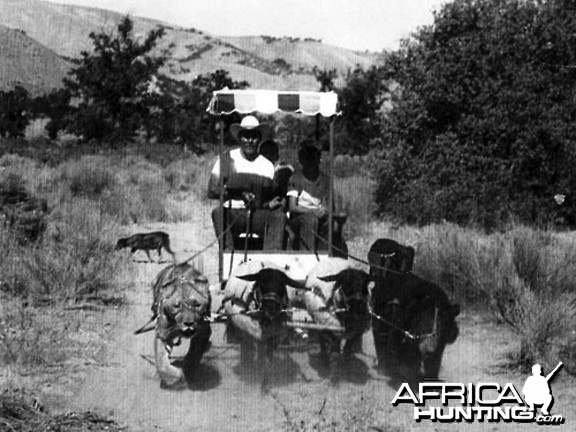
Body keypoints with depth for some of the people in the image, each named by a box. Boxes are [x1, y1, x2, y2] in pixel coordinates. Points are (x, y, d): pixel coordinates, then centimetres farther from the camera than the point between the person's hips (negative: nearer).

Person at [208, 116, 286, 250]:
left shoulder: (267, 165, 11)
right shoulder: (226, 159, 5)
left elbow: (268, 200, 10)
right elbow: (211, 191, -3)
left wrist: (270, 203, -16)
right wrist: (238, 193, -18)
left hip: (257, 214, 2)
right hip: (232, 214, -2)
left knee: (279, 215, -27)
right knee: (219, 213, -33)